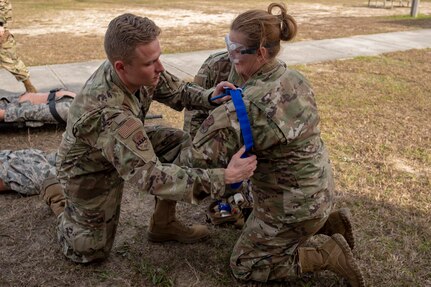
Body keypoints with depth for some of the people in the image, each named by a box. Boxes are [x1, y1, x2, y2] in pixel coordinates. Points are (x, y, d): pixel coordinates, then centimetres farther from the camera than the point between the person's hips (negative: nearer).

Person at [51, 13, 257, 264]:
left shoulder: (137, 71, -23)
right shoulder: (107, 113, -44)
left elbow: (177, 91, -5)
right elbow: (151, 176, -44)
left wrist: (209, 97, -28)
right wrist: (223, 177, -46)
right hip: (89, 169, -6)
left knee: (182, 143, -9)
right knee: (90, 253, 4)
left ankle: (163, 225, 6)